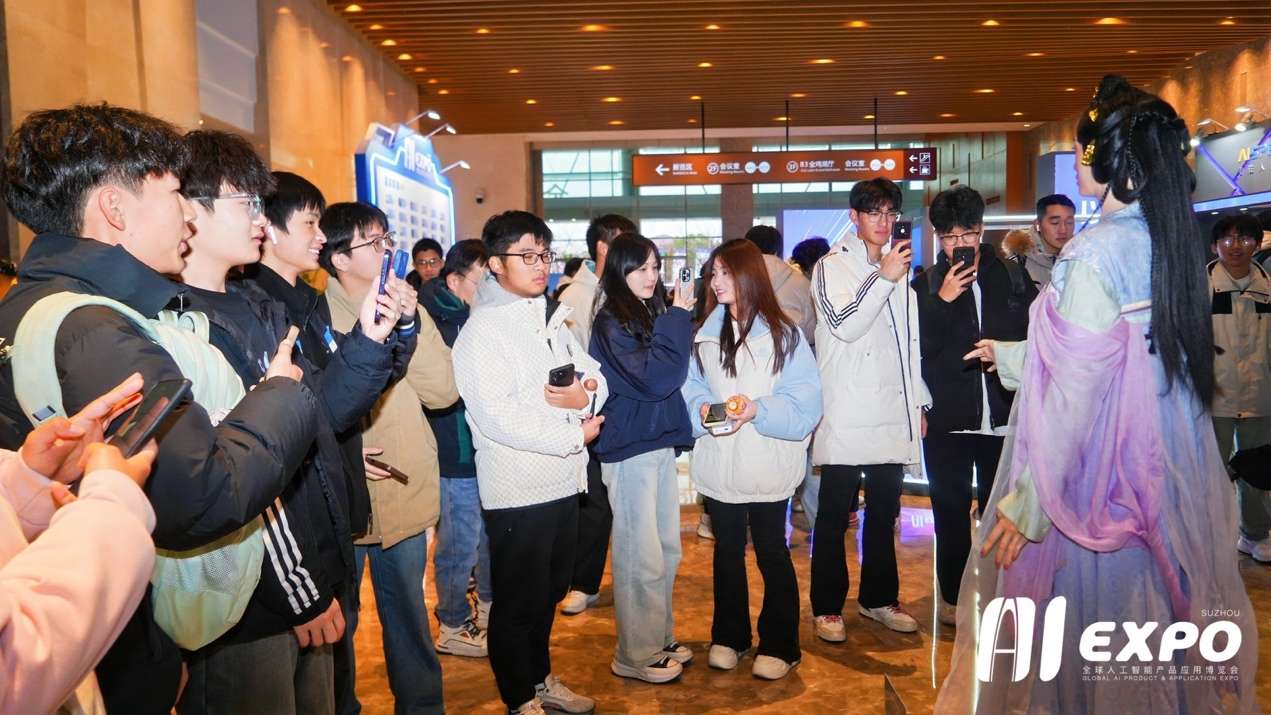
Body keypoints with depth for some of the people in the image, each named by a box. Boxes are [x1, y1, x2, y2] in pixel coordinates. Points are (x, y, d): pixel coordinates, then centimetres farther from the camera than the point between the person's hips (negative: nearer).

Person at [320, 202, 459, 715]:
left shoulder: (406, 308, 5)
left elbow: (443, 391, -5)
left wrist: (409, 325, -15)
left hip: (405, 494, 4)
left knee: (409, 615, 20)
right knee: (338, 622, 13)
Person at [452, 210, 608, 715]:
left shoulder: (552, 318, 11)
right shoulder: (483, 329, -14)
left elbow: (594, 373, 11)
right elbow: (496, 417, -24)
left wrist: (586, 394, -13)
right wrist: (573, 435, -17)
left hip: (563, 481, 8)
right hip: (516, 489, -8)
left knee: (549, 590, 22)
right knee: (518, 602, 9)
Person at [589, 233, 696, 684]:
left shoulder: (650, 314, 10)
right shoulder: (611, 323, -12)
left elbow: (675, 372, 17)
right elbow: (654, 377, -22)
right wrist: (678, 320, -15)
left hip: (660, 443, 8)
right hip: (630, 448, -8)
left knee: (667, 550, 15)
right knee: (641, 557, 0)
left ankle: (660, 639, 29)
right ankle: (636, 655, 14)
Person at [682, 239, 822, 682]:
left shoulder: (782, 334, -6)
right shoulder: (705, 333, 6)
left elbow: (804, 401, -12)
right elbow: (690, 388, 7)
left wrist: (759, 409, -26)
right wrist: (700, 409, -14)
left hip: (766, 466, -4)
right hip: (718, 464, 4)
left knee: (771, 553, 9)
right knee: (727, 551, 17)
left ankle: (779, 645, 24)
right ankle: (729, 636, 33)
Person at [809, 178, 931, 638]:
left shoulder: (899, 267, 16)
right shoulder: (833, 267, -2)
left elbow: (909, 342, 19)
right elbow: (844, 326, -16)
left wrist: (919, 401, 16)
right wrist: (884, 278, -18)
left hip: (892, 414, 6)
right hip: (847, 417, -6)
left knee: (884, 513, 14)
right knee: (834, 518, 2)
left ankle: (878, 598, 28)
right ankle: (827, 606, 14)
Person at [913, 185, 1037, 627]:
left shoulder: (1013, 277, 6)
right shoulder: (927, 285, 1)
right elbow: (915, 347, -7)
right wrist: (942, 301, -16)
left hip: (1003, 414, 1)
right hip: (947, 418, -1)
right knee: (951, 511, 7)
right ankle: (953, 597, 22)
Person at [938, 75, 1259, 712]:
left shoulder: (1096, 253, -18)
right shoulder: (1174, 240, 5)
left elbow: (1074, 391, -22)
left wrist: (1028, 502, -17)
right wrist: (1011, 355, 25)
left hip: (1101, 482, -8)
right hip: (1169, 472, 8)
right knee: (1154, 629, 20)